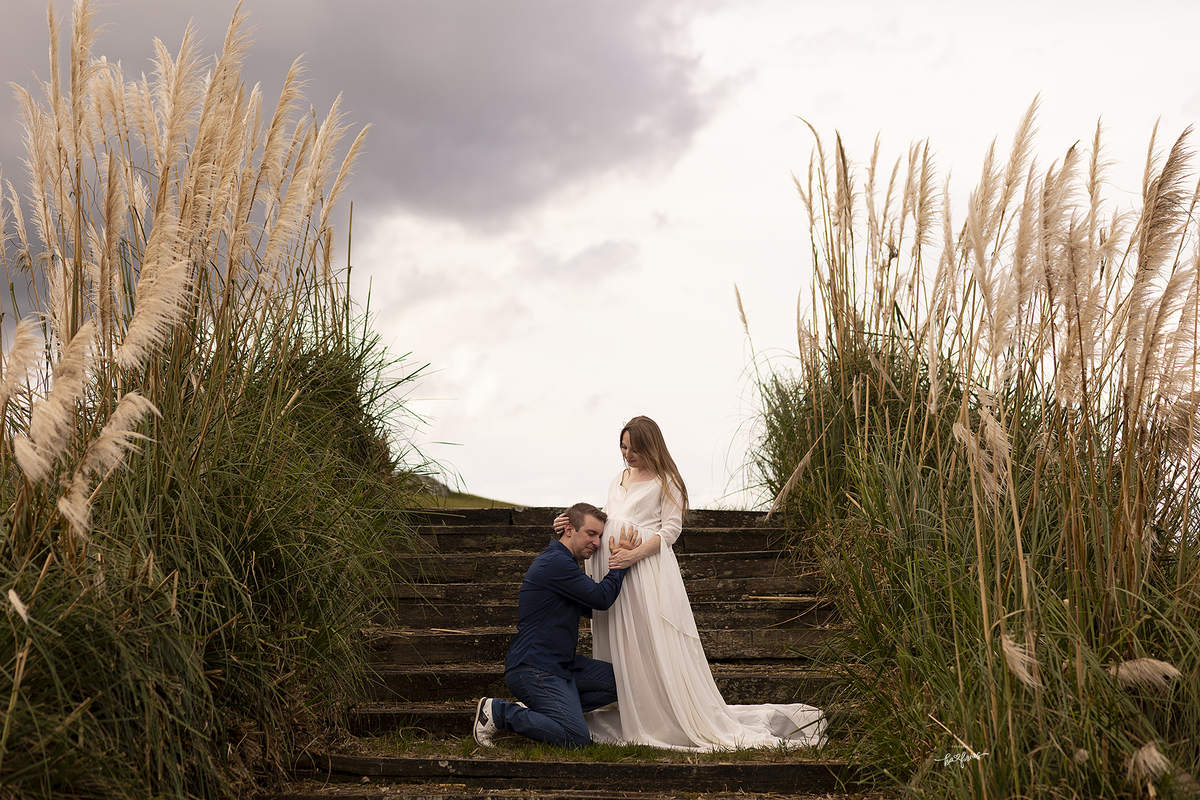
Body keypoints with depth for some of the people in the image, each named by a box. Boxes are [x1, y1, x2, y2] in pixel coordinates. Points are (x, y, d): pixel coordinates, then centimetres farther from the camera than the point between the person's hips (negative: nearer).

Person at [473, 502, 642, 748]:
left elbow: (589, 608, 21)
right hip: (532, 669, -11)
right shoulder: (555, 562, -17)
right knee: (577, 738, -22)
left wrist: (618, 559, 12)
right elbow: (601, 598, -19)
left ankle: (544, 709, 5)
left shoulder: (562, 562, 18)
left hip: (561, 664, 11)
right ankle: (497, 711, -8)